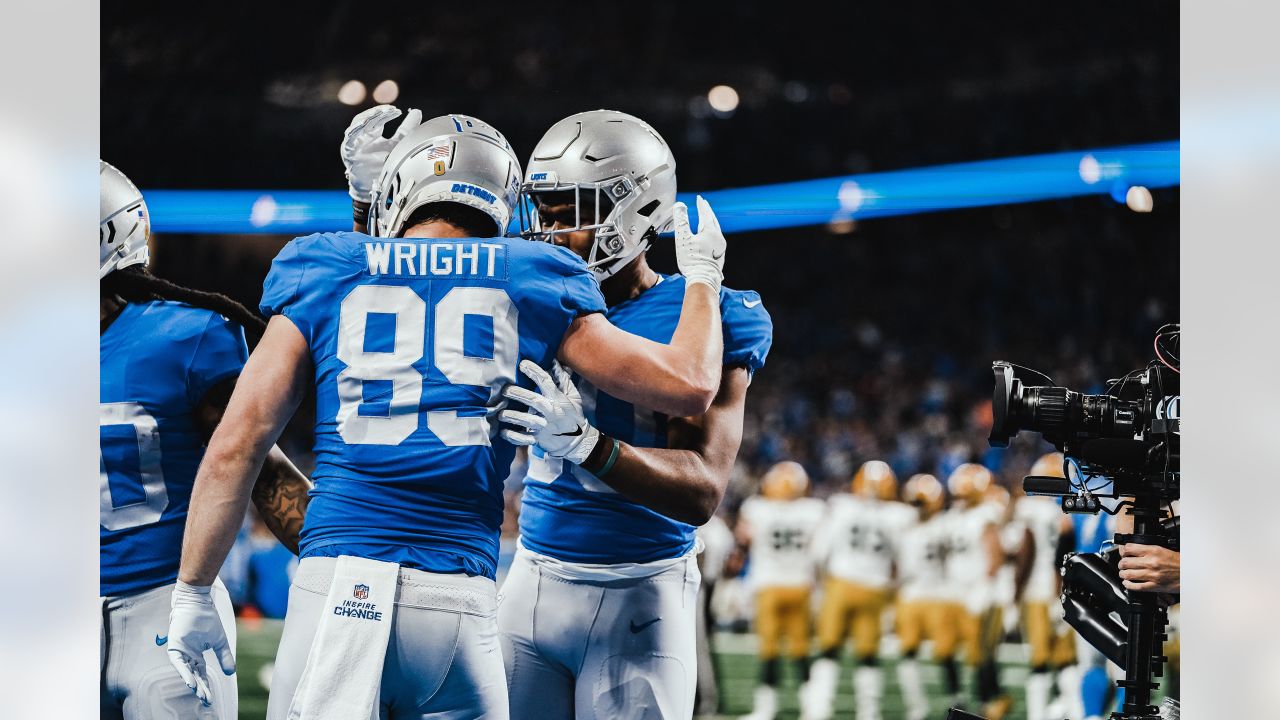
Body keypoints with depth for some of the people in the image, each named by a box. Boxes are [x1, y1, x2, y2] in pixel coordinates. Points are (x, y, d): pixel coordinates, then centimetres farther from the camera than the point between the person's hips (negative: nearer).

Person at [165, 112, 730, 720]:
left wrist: (192, 596, 13)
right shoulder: (527, 287, 12)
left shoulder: (325, 278, 12)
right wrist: (702, 278, 33)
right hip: (459, 601, 1)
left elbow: (235, 446, 6)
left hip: (337, 584, -1)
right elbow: (688, 386, 15)